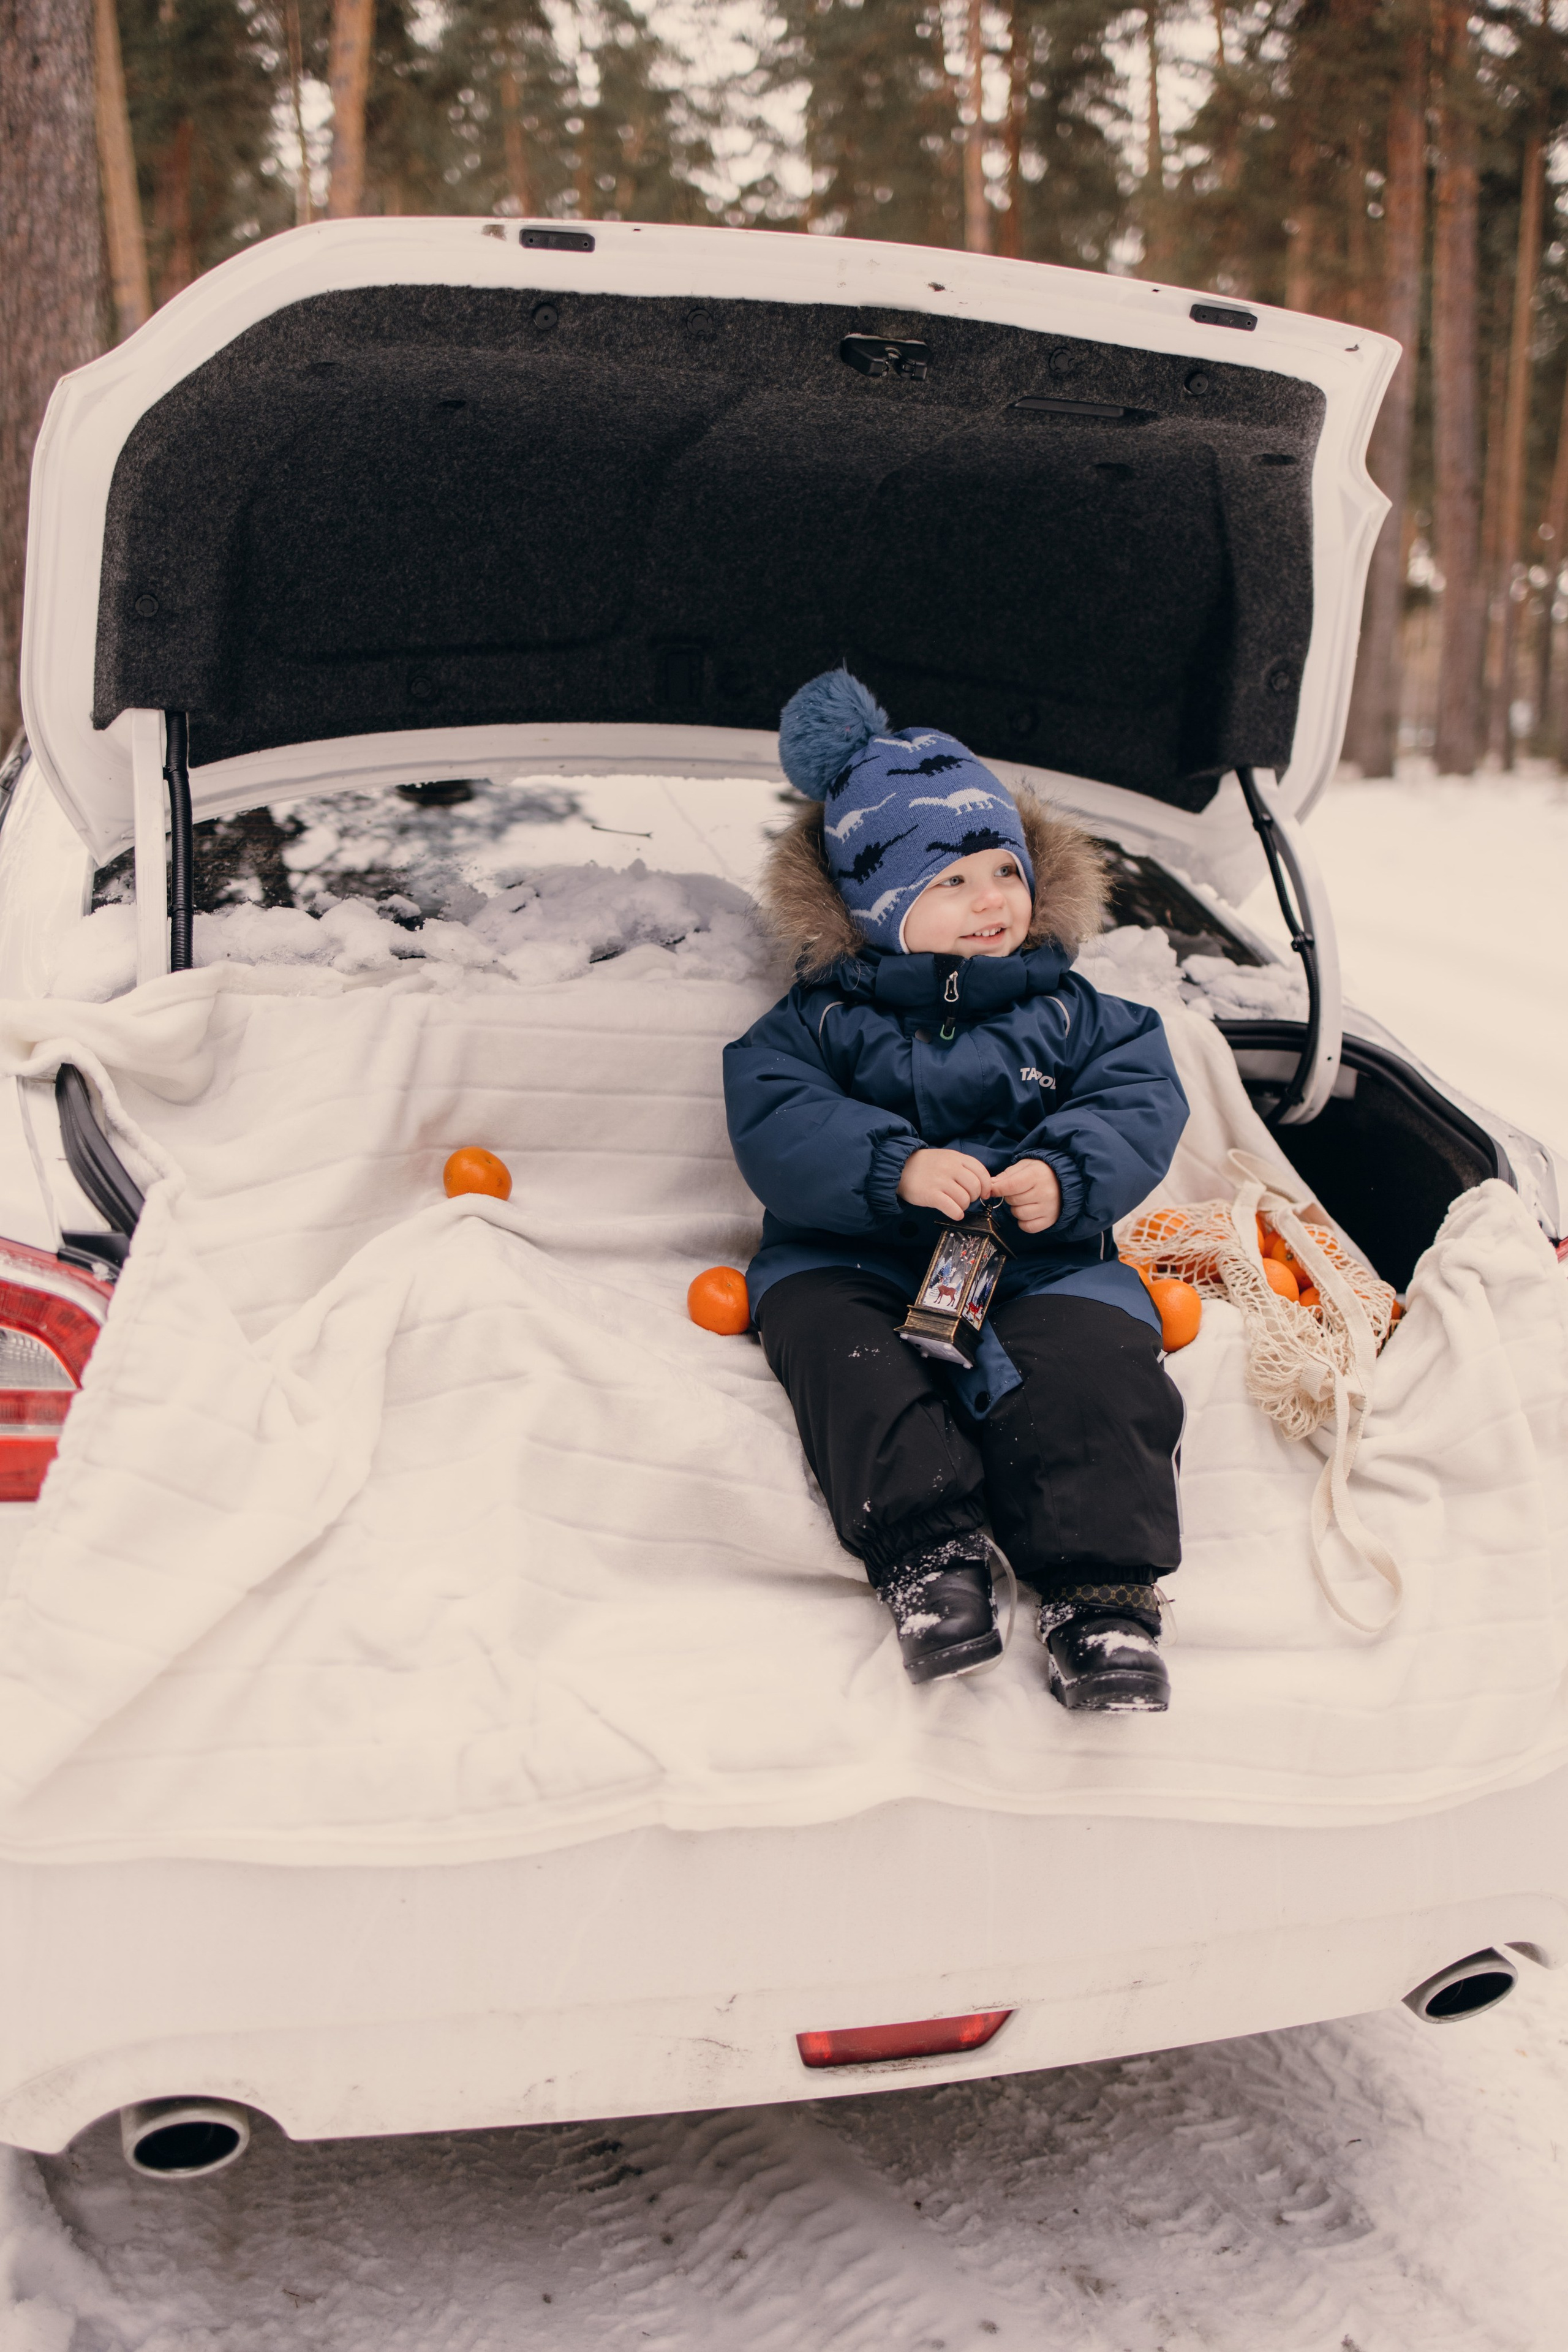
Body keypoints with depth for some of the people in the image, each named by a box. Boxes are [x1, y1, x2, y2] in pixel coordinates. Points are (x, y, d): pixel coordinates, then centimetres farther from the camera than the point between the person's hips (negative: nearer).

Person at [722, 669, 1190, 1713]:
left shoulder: (1069, 1012, 15)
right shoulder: (821, 1022, 8)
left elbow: (1140, 1100, 4)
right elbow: (774, 1128, -8)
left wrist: (1066, 1176, -19)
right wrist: (894, 1169, -25)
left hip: (1041, 1258, 0)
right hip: (854, 1259, 0)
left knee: (1088, 1369, -29)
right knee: (834, 1347, -31)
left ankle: (1103, 1585, -31)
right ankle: (926, 1546, -35)